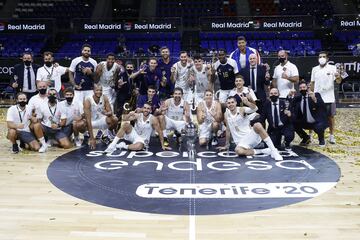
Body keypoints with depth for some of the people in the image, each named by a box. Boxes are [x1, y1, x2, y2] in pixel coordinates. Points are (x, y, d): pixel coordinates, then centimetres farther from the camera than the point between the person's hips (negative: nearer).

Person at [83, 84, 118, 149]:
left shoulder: (104, 98, -15)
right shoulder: (88, 101, -26)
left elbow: (110, 112, -12)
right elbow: (88, 120, -30)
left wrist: (107, 113, -41)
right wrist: (92, 138, -34)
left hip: (101, 119, 2)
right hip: (92, 121, -2)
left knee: (115, 119, -27)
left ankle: (110, 132, 9)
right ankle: (87, 135, 4)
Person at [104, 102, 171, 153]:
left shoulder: (153, 119, -17)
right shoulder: (137, 115, -9)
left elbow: (159, 132, -13)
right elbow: (124, 119, -19)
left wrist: (163, 146, -12)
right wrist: (129, 114, -41)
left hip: (142, 139, -3)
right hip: (134, 134, 3)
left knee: (138, 146, -39)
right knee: (126, 124, -26)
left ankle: (123, 146, -12)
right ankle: (113, 144, -22)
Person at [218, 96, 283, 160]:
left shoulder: (242, 109, -3)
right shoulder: (226, 114, 8)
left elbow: (255, 109, -24)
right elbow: (228, 130, 18)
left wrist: (247, 102, -44)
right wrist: (226, 145, 21)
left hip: (250, 136, -2)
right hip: (241, 141, 2)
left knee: (257, 125, -35)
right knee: (238, 151, -35)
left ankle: (274, 151, -30)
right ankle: (262, 151, -15)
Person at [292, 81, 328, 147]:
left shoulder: (316, 95, -8)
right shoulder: (297, 98, 2)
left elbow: (322, 106, -23)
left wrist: (315, 99, -43)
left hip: (317, 122, -4)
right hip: (305, 122, 5)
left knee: (318, 128, -34)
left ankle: (321, 139, 4)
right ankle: (306, 137, 11)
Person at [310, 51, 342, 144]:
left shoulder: (332, 68, -1)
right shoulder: (314, 69, 7)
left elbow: (338, 81, -9)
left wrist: (338, 77, -31)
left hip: (329, 98, -2)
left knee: (331, 116, 7)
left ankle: (331, 136, 18)